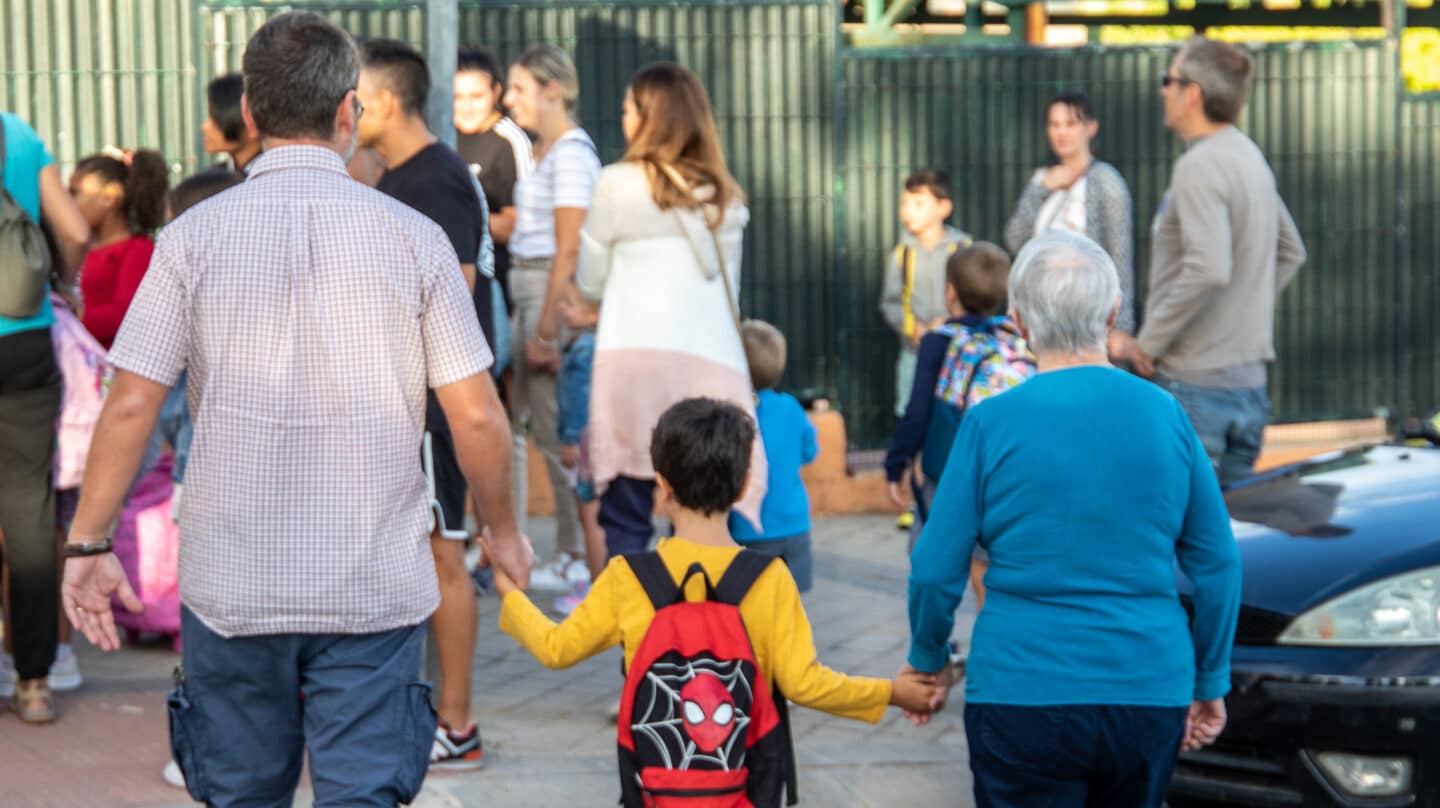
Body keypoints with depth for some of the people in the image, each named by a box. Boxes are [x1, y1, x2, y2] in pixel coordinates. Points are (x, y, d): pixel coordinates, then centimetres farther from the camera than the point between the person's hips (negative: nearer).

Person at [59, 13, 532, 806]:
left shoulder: (194, 236, -3)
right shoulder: (411, 237, -3)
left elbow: (130, 406, -6)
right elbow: (477, 416, -2)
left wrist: (88, 543, 5)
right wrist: (503, 531, 13)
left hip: (231, 586, 1)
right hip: (375, 585, -1)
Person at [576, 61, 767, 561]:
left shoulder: (618, 184, 3)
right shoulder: (726, 197, 14)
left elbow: (589, 284, 13)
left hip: (636, 356, -3)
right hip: (712, 363, 4)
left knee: (626, 518, 0)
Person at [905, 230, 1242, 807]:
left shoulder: (992, 423, -7)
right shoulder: (1164, 414, 1)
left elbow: (937, 569, -4)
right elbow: (1217, 563, 5)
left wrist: (927, 661, 13)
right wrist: (1211, 682, 15)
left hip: (1023, 697, -3)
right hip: (1150, 694, 3)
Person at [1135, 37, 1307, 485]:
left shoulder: (1200, 166, -16)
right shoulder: (1249, 155, 13)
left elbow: (1208, 270, -28)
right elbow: (1291, 252, 24)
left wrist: (1151, 339, -17)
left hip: (1195, 383, -9)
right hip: (1249, 380, 9)